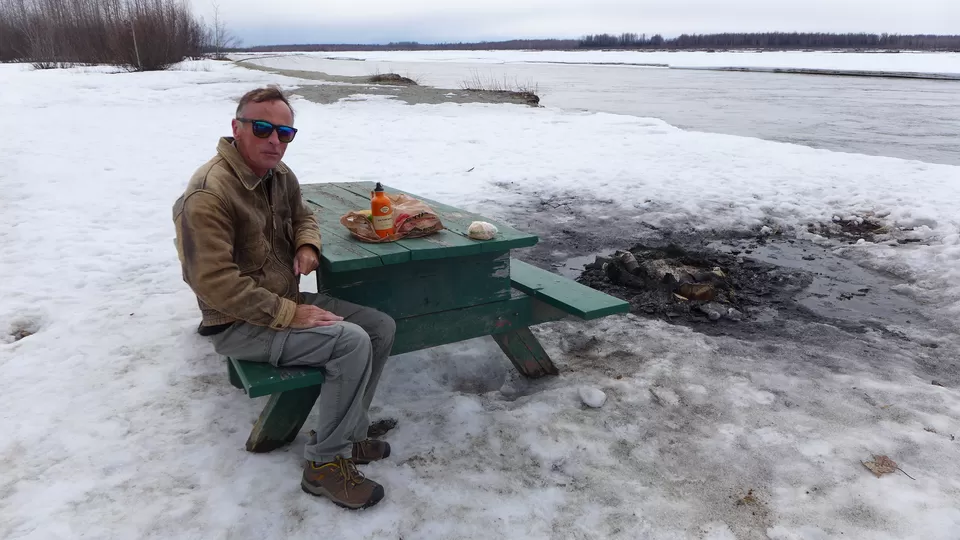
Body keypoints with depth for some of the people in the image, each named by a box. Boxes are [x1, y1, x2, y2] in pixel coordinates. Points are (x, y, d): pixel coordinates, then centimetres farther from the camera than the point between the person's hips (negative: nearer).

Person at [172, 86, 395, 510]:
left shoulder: (279, 175, 3)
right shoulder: (209, 193, -23)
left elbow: (302, 216, 23)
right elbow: (215, 283, -27)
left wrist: (306, 245, -1)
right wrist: (290, 314, -26)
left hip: (287, 302, 9)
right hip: (239, 325, -9)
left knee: (381, 328, 0)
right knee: (353, 342, -25)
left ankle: (347, 434, 10)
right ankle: (325, 463, -9)